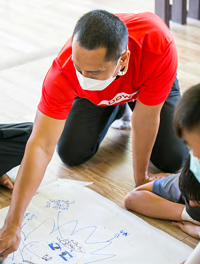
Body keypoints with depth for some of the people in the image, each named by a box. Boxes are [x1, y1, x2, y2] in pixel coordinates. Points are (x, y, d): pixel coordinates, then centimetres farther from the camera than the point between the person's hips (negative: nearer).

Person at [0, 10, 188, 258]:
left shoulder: (159, 46, -47)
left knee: (173, 159, -10)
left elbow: (145, 121, -34)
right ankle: (115, 110, 22)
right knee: (71, 154, -6)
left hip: (149, 84, -1)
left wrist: (141, 179, -20)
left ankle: (130, 107, 20)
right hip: (97, 96, 1)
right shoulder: (64, 71, -43)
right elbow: (40, 146, -44)